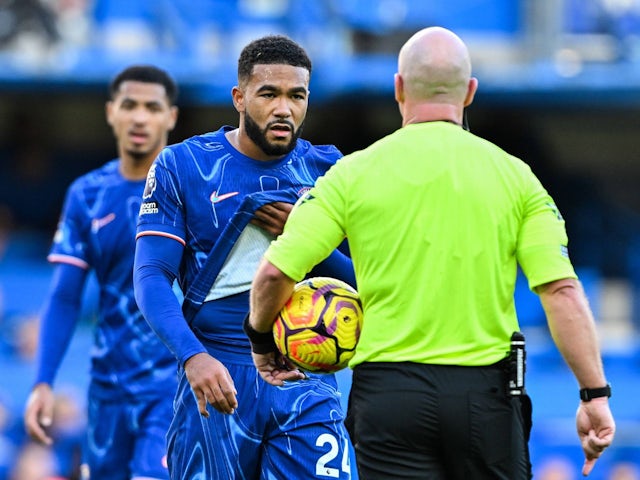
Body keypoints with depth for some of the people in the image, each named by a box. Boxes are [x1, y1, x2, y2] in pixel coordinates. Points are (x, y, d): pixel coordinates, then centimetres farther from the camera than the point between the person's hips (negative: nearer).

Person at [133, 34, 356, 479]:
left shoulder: (326, 170, 8)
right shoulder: (182, 166, 1)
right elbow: (151, 277, -7)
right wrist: (193, 357, -23)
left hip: (306, 380, 1)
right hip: (216, 376, -1)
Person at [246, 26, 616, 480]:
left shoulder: (356, 173, 0)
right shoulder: (513, 175, 2)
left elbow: (275, 272, -3)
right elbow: (562, 290, -6)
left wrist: (262, 341, 16)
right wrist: (595, 393, -4)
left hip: (388, 392, -1)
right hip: (486, 391, 1)